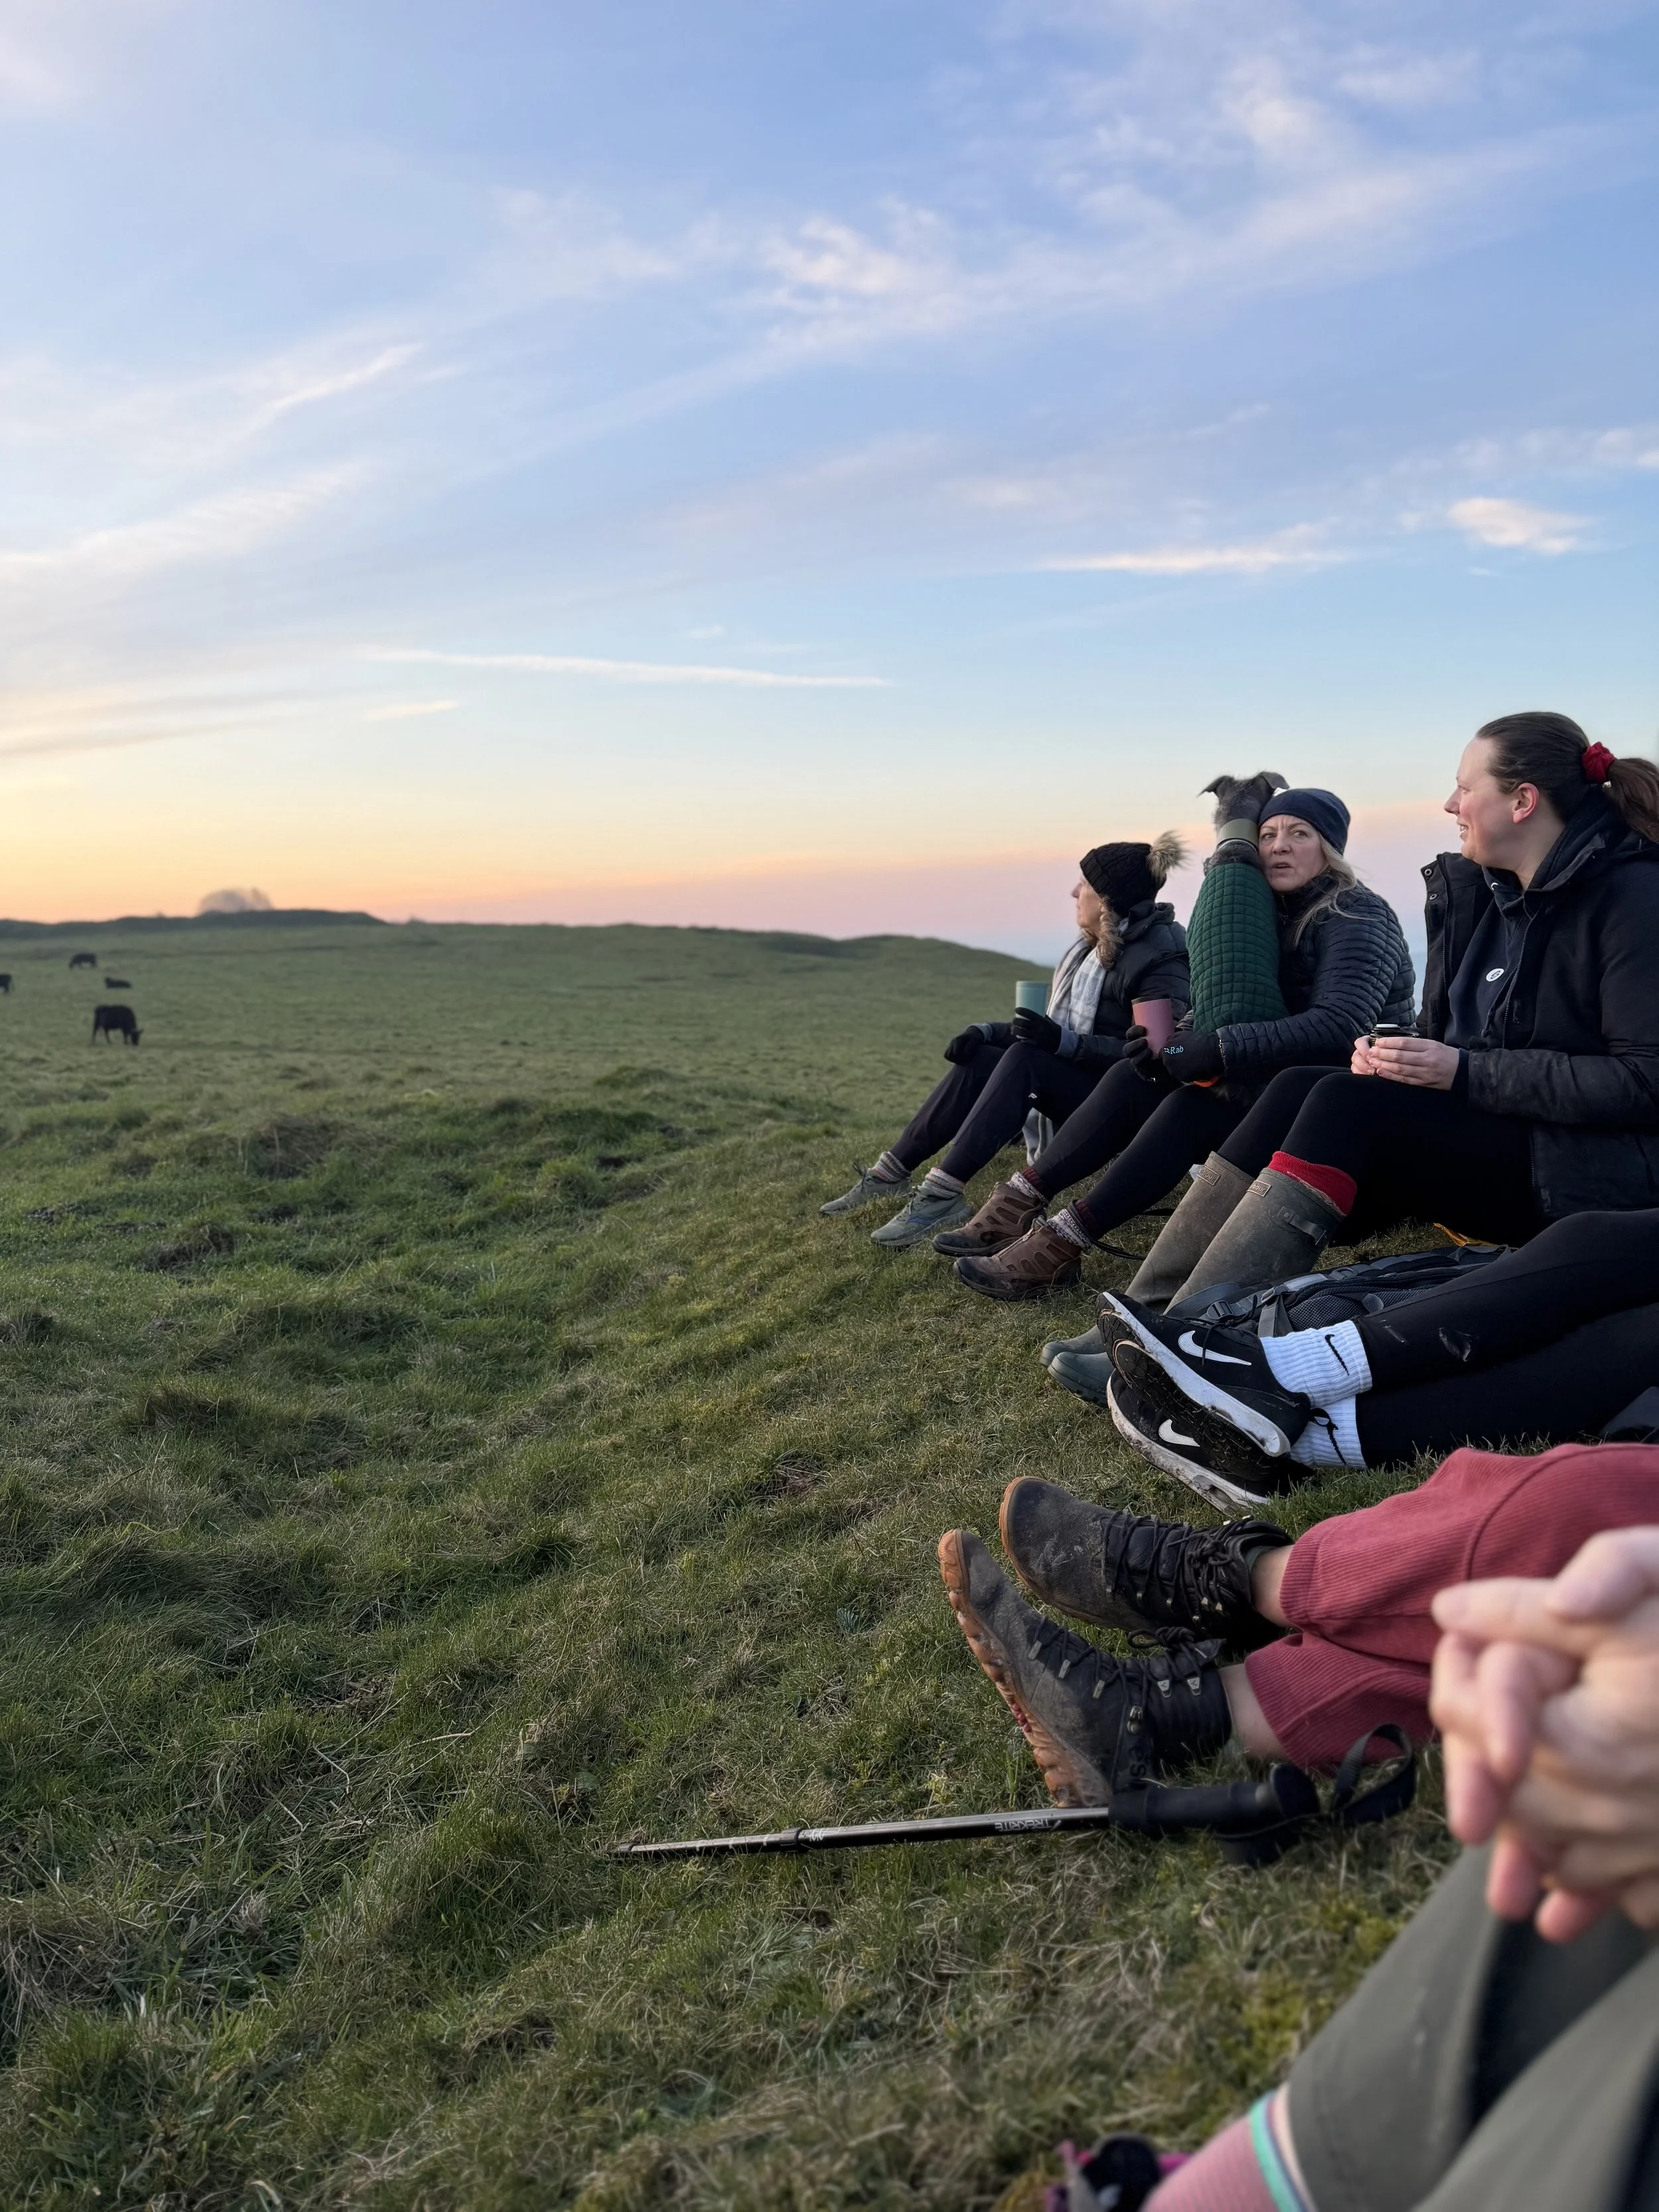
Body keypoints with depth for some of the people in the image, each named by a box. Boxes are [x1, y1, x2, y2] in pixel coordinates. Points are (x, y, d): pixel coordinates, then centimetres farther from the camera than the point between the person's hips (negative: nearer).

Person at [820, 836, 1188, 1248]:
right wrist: (986, 1031, 0)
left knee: (1025, 1057, -31)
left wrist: (1063, 1042, -30)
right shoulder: (1093, 948, 13)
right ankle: (891, 1174, -12)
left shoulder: (1160, 961, -14)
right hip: (1074, 1083, 9)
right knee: (975, 1061, -11)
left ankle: (942, 1196, -35)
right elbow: (1055, 1027, 15)